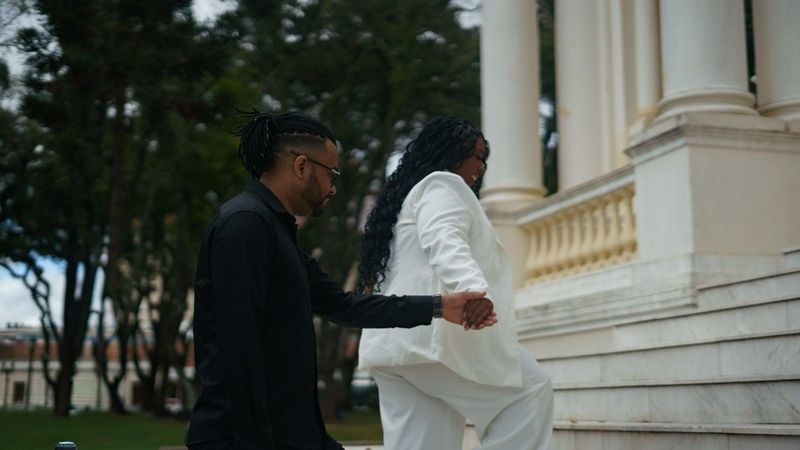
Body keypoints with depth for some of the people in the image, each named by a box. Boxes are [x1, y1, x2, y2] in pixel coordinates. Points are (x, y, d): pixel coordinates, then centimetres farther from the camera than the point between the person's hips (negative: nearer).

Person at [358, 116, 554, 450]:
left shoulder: (406, 195, 32)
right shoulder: (442, 184, 2)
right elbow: (445, 242, -20)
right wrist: (473, 288, -38)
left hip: (395, 342, 10)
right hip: (430, 332, -10)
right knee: (530, 392, -4)